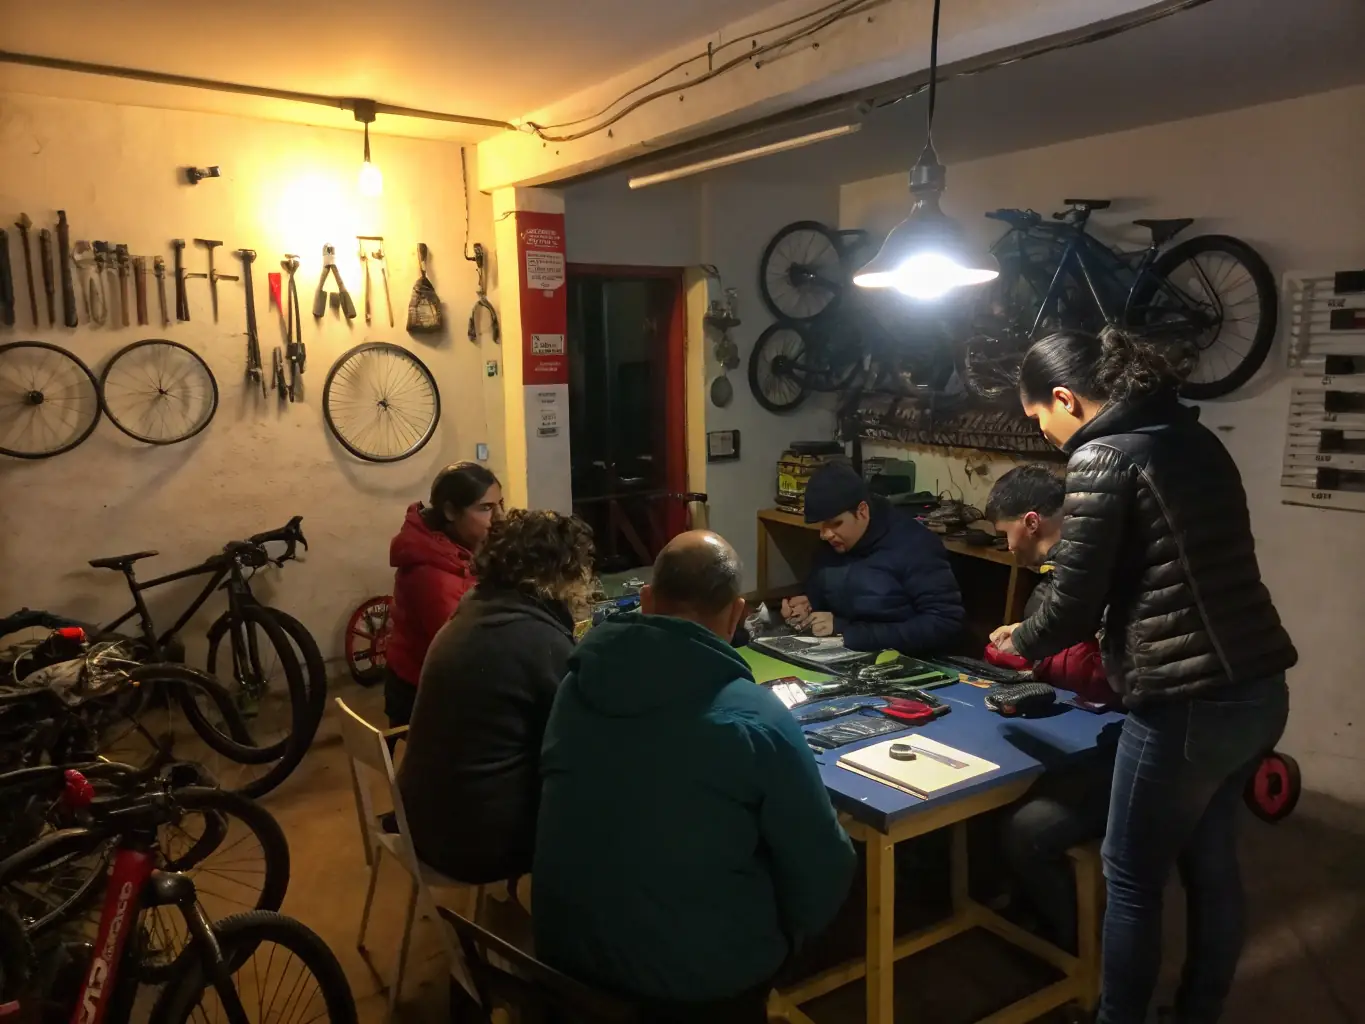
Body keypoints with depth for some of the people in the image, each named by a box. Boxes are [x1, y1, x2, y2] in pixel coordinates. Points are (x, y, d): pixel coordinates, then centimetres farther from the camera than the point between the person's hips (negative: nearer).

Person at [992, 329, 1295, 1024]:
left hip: (1189, 705, -9)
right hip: (1258, 687, 9)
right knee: (1210, 862, 22)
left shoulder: (1100, 458, -14)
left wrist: (1020, 642, 6)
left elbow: (1074, 605, -12)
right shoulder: (1193, 436, 11)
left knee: (1132, 878, 9)